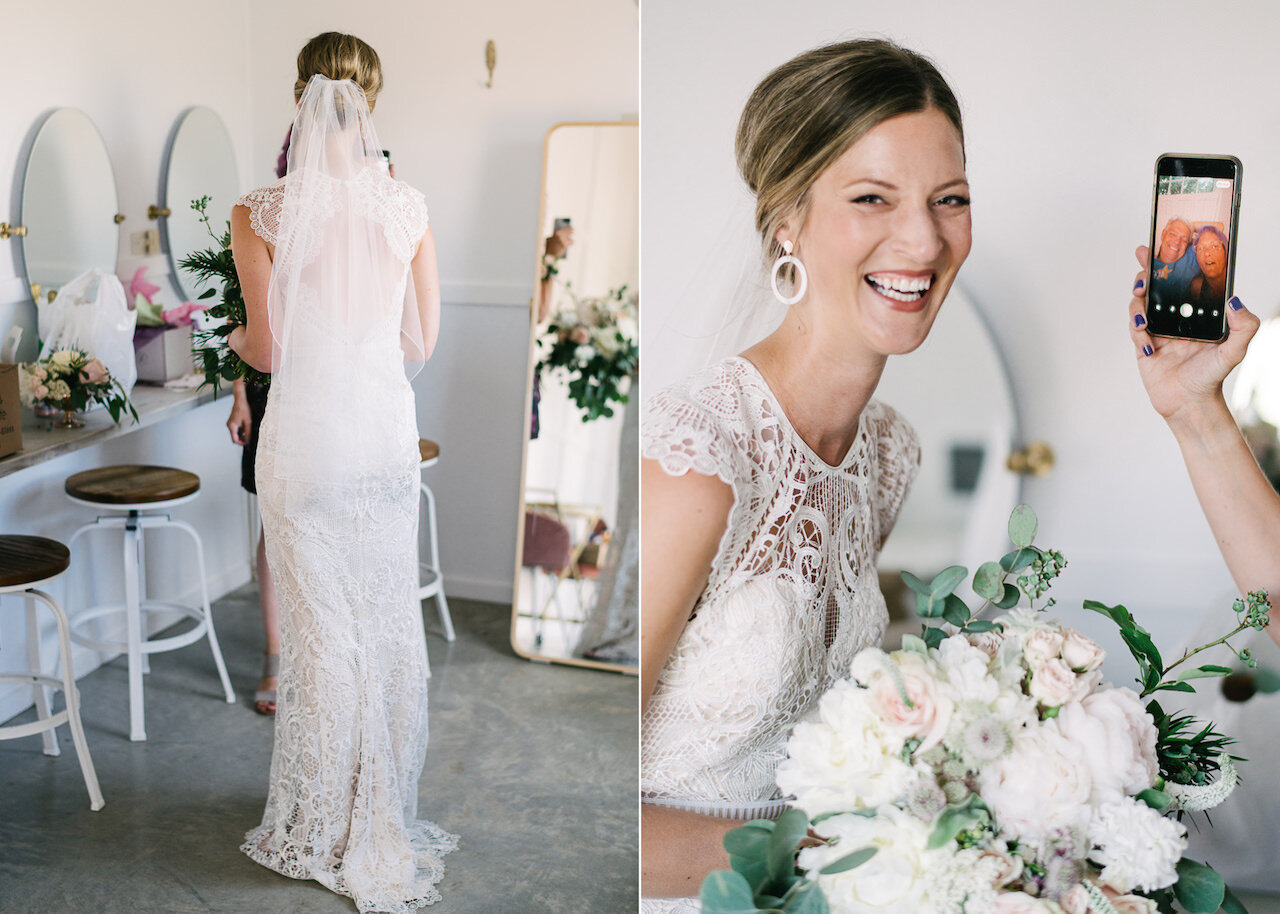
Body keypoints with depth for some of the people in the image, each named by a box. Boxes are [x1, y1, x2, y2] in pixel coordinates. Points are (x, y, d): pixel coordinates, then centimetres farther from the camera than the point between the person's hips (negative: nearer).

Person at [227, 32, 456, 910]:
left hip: (305, 438, -2)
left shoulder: (262, 212, -10)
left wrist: (230, 338, 15)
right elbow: (421, 342, 2)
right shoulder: (409, 206, -3)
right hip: (387, 431, 2)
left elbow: (269, 349, -8)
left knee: (319, 629, 8)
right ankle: (388, 815, 28)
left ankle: (323, 830, 21)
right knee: (389, 621, 14)